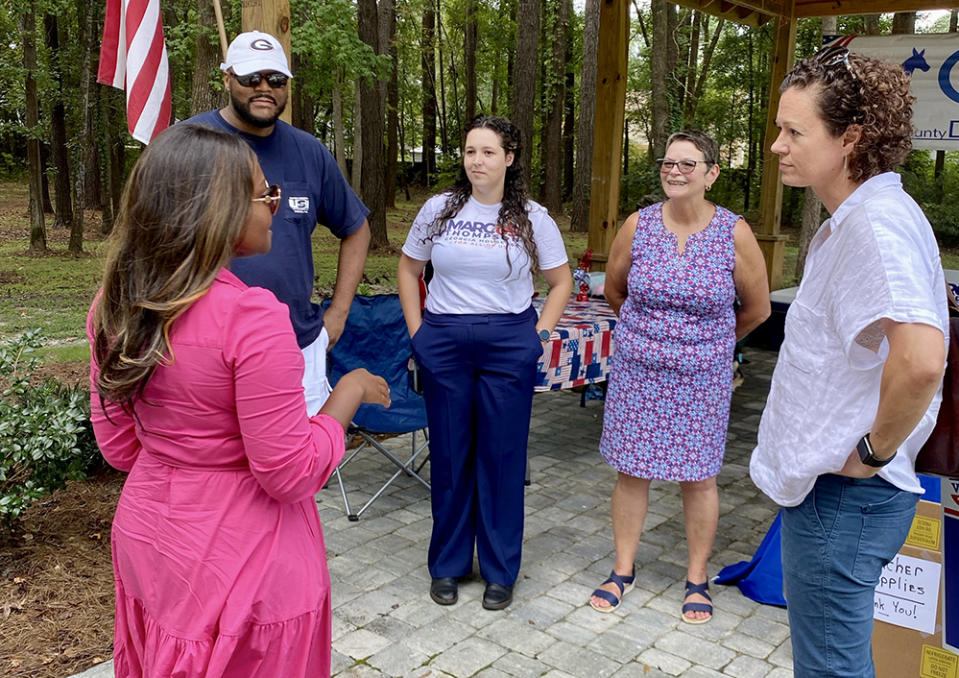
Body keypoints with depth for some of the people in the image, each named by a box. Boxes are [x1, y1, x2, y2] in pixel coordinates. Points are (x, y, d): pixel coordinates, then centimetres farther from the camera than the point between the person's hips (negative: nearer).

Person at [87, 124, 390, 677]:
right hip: (241, 559, -6)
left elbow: (118, 444, 6)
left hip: (144, 534, 7)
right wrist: (352, 391, -10)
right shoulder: (252, 318, -27)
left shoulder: (115, 305, -4)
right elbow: (293, 475, -22)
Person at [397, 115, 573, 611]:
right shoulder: (439, 209, 3)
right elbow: (409, 269, 13)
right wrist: (417, 330, 6)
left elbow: (561, 281, 9)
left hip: (509, 345, -1)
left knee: (502, 455, 5)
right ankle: (448, 564, 25)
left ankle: (500, 569, 22)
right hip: (444, 343, 1)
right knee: (449, 453, 8)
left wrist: (538, 335, 0)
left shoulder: (532, 218, 1)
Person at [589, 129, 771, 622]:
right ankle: (623, 570, 26)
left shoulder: (734, 234, -8)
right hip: (638, 372, 2)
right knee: (631, 470, 8)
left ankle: (697, 580, 26)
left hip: (702, 377, -1)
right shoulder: (638, 225, -4)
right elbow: (614, 290, 13)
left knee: (699, 477, 8)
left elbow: (756, 309, 5)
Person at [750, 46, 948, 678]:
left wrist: (875, 451, -23)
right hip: (824, 484, 10)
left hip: (842, 496, -10)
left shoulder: (876, 225, -22)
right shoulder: (850, 221, 11)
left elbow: (921, 358, -37)